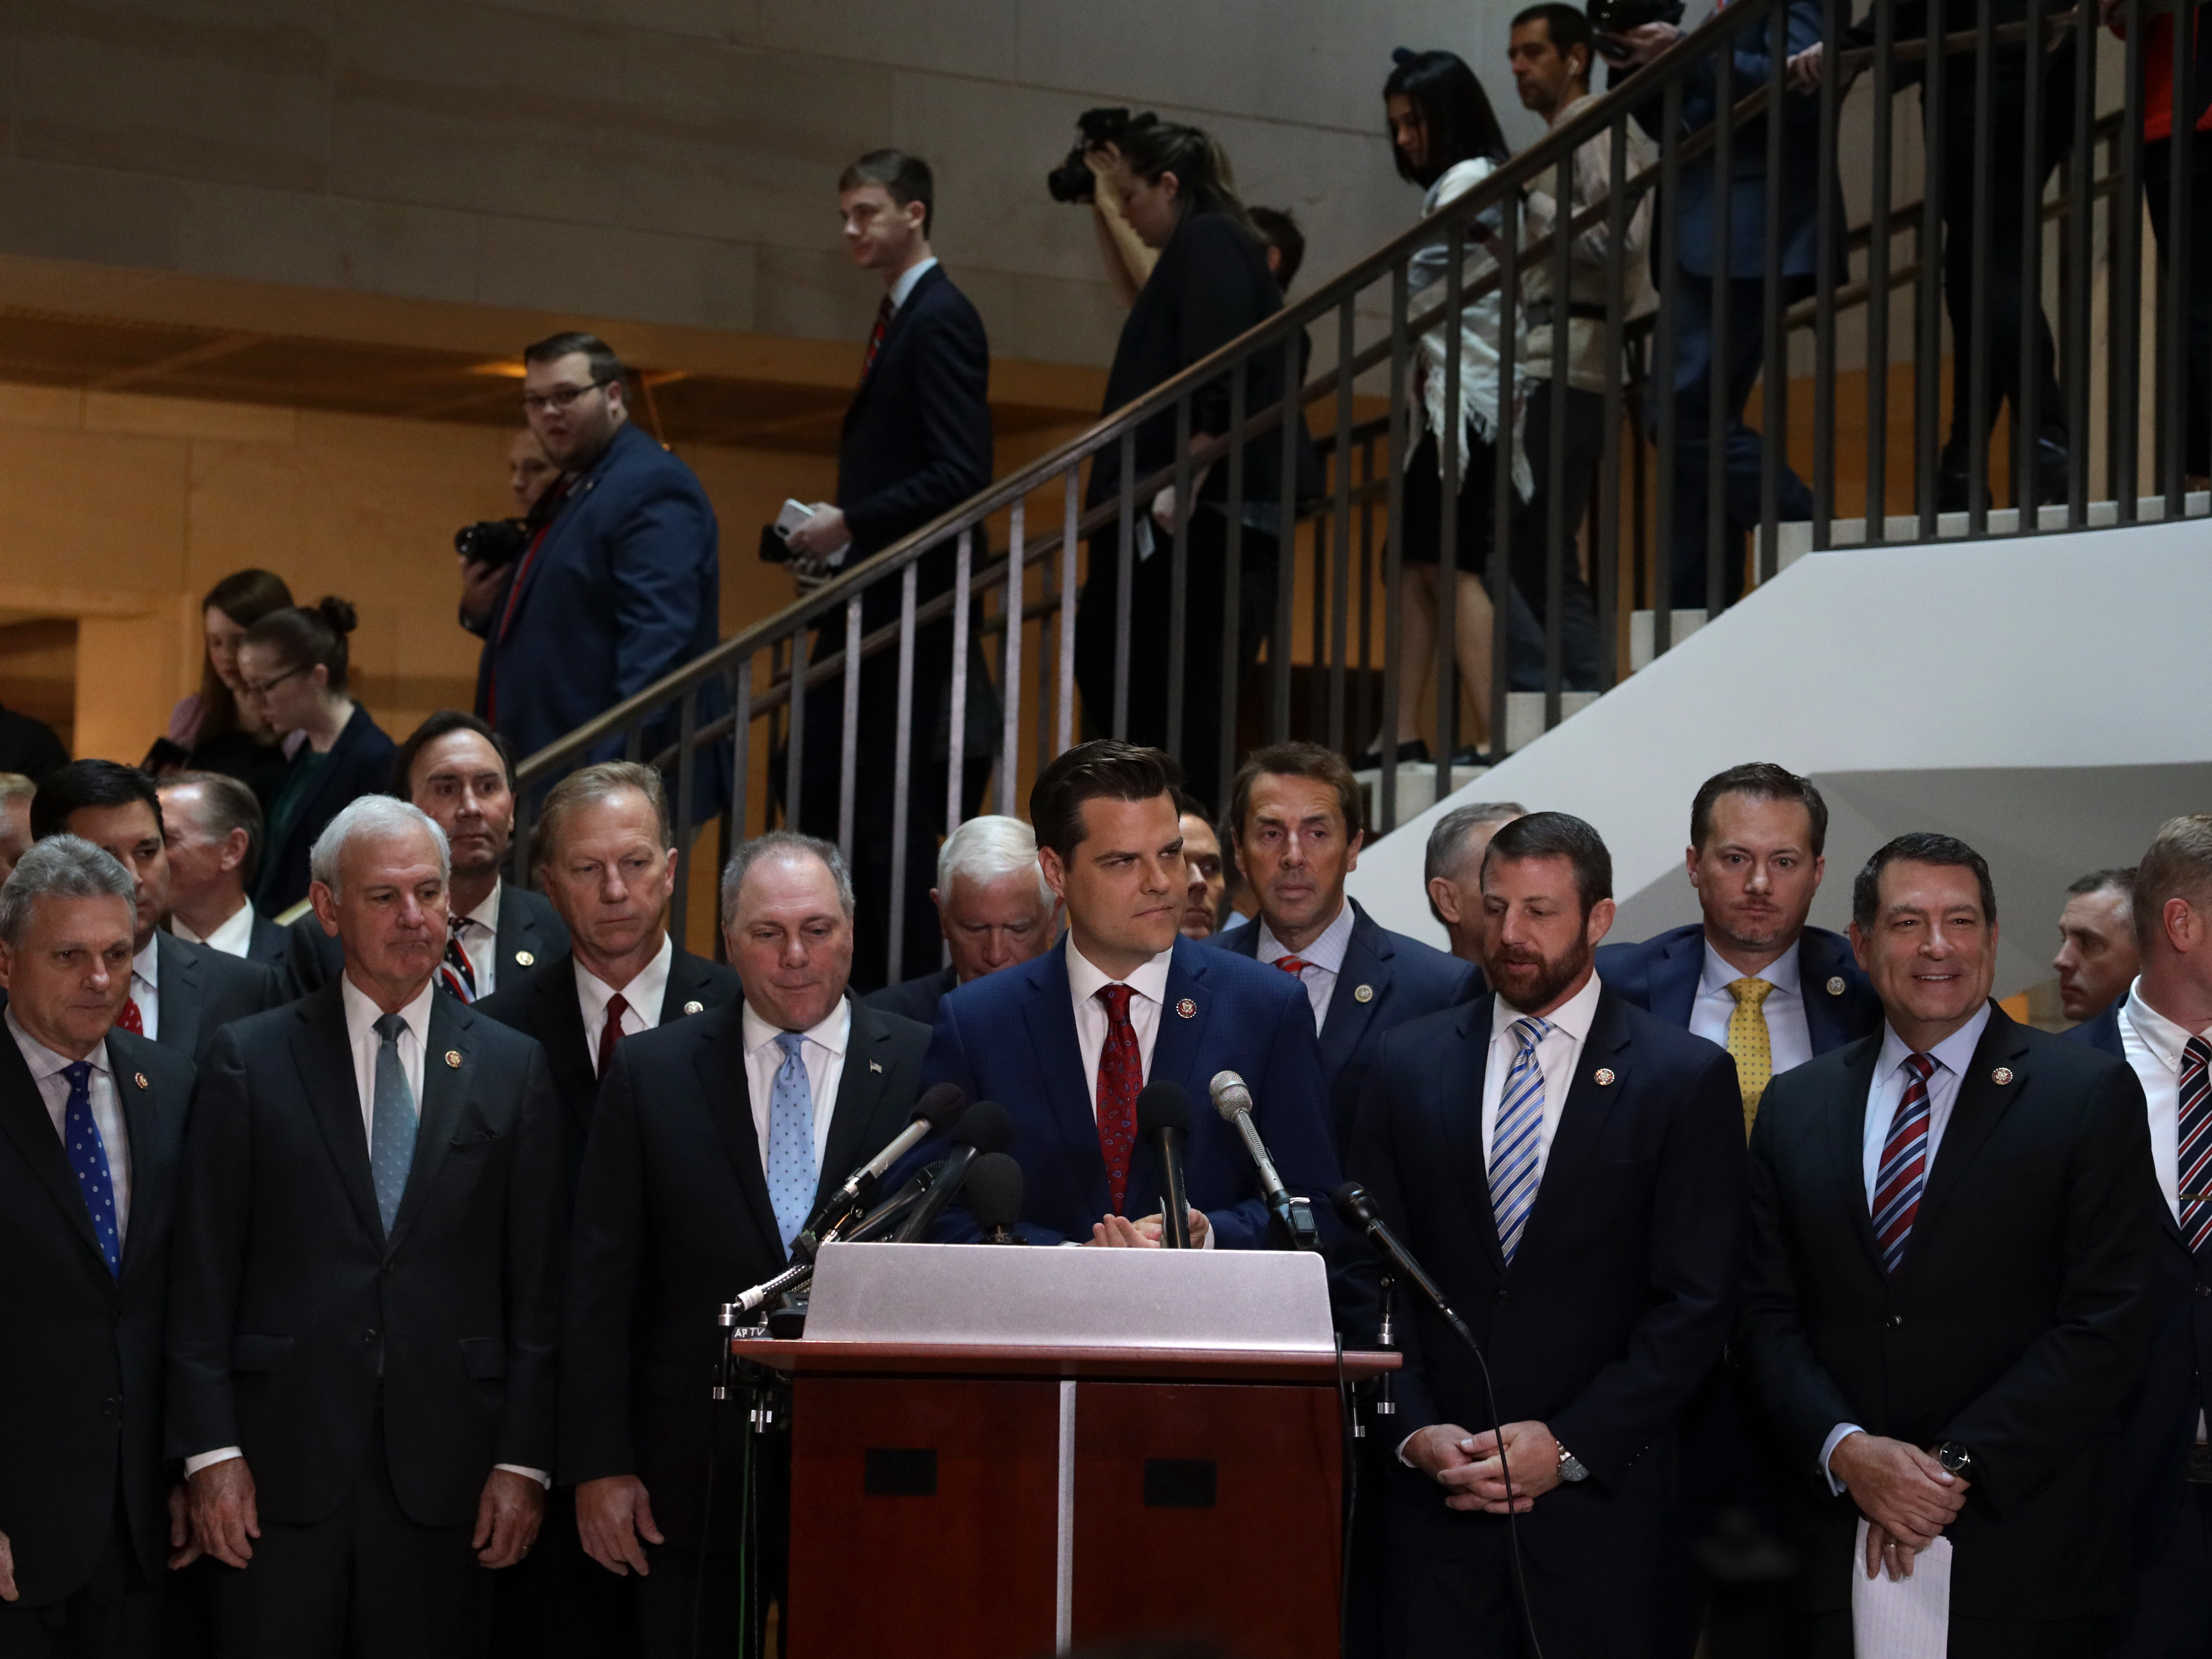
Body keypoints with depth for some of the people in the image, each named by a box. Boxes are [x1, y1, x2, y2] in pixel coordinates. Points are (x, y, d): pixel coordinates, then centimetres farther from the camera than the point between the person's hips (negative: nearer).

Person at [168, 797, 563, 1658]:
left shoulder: (512, 1068, 8)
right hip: (283, 1463, -1)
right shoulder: (250, 1060, 4)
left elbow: (538, 1286, 6)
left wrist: (523, 1460, 0)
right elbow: (203, 1278, 2)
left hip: (446, 1474, 1)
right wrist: (211, 1451, -5)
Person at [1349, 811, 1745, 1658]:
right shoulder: (1410, 1064, 9)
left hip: (1599, 1495, -2)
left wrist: (1569, 1447, -11)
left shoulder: (1688, 1078, 0)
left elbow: (1695, 1303, -4)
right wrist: (1417, 1430, -5)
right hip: (1434, 1491, 2)